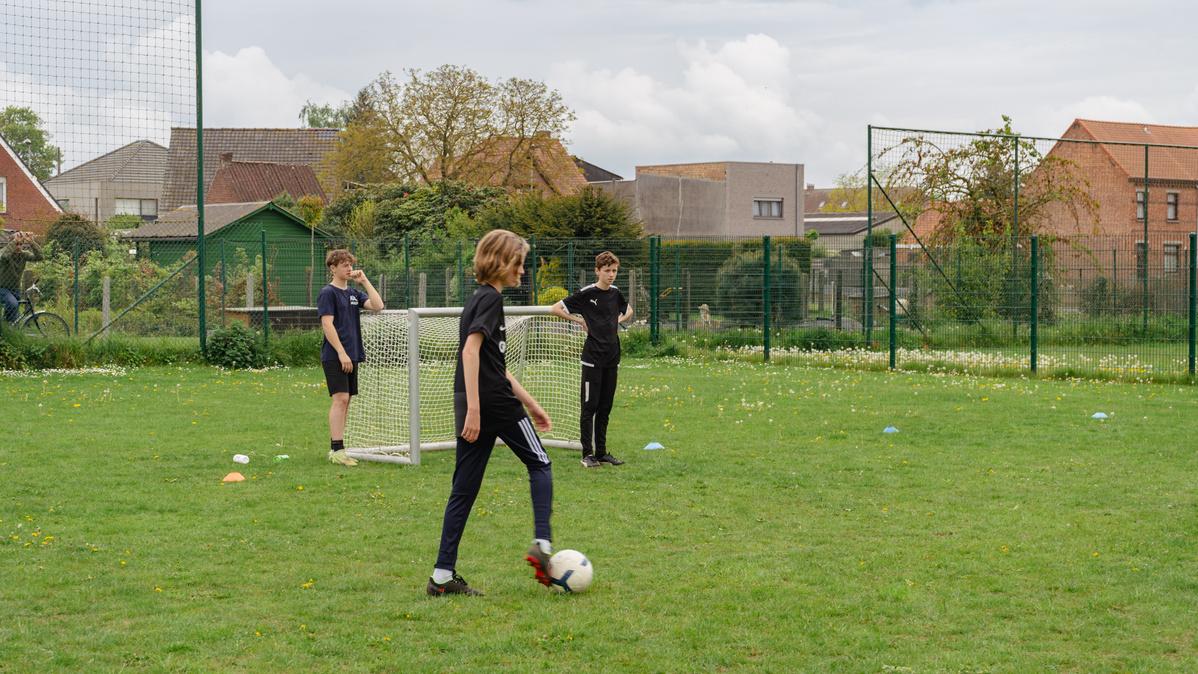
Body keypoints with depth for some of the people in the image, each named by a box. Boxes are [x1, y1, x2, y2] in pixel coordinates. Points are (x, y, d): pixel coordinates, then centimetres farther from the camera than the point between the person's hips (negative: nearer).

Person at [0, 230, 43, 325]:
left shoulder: (23, 254, -4)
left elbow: (38, 256, -21)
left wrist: (31, 241, -33)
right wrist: (15, 240, -46)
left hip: (15, 289, 6)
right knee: (12, 304, -32)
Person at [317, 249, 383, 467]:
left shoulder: (353, 293, 15)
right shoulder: (328, 293, -7)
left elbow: (377, 306, 5)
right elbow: (327, 324, -14)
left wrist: (365, 281, 2)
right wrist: (341, 353, -19)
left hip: (351, 356, 8)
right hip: (335, 356, -8)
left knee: (345, 401, 8)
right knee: (340, 399, -13)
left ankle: (336, 449, 12)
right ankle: (337, 450, -14)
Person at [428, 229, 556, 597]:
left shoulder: (480, 299, 20)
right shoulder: (490, 298, -9)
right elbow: (471, 350, -21)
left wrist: (530, 404, 27)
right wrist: (474, 408, -26)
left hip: (472, 404, 8)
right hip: (493, 402, -8)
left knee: (464, 489, 7)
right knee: (539, 464, 9)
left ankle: (443, 574, 5)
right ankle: (541, 544, -1)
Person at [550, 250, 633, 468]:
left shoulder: (615, 293, 8)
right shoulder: (586, 293, -9)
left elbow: (628, 311, 29)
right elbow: (556, 309, -7)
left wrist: (617, 321, 10)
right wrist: (580, 321, -7)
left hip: (612, 357, 6)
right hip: (592, 358, -6)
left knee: (605, 407, 10)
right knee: (590, 406, -3)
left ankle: (601, 452, 16)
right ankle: (587, 454, 2)